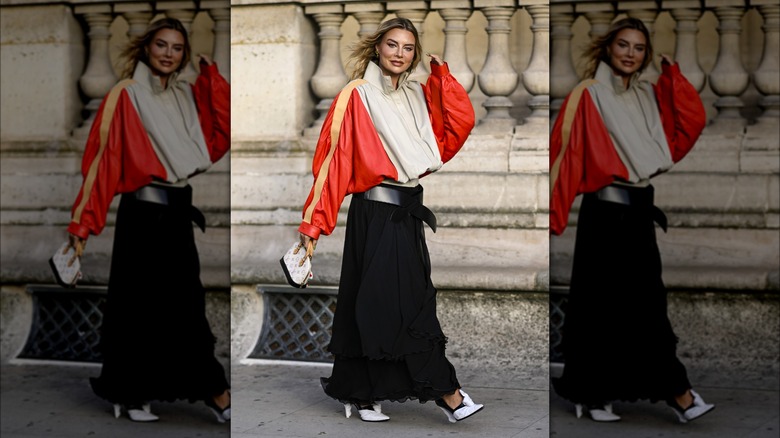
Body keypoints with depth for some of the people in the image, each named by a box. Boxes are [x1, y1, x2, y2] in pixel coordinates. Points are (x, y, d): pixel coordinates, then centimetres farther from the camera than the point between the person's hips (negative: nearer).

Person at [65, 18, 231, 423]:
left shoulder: (187, 97, 11)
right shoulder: (126, 95, -7)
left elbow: (223, 131, 0)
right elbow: (104, 157, -12)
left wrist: (210, 72, 0)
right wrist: (83, 222, -18)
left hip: (179, 211, 6)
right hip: (142, 212, -5)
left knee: (187, 305, 9)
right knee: (138, 305, 2)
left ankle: (211, 390, 13)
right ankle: (130, 394, 13)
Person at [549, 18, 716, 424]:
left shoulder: (649, 97, 12)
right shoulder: (587, 95, -7)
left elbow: (692, 121, 5)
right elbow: (566, 152, -13)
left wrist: (672, 72, 1)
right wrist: (553, 213, -20)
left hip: (640, 209, 6)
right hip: (605, 211, -6)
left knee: (647, 304, 8)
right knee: (601, 305, -1)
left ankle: (675, 392, 11)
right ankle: (589, 394, 8)